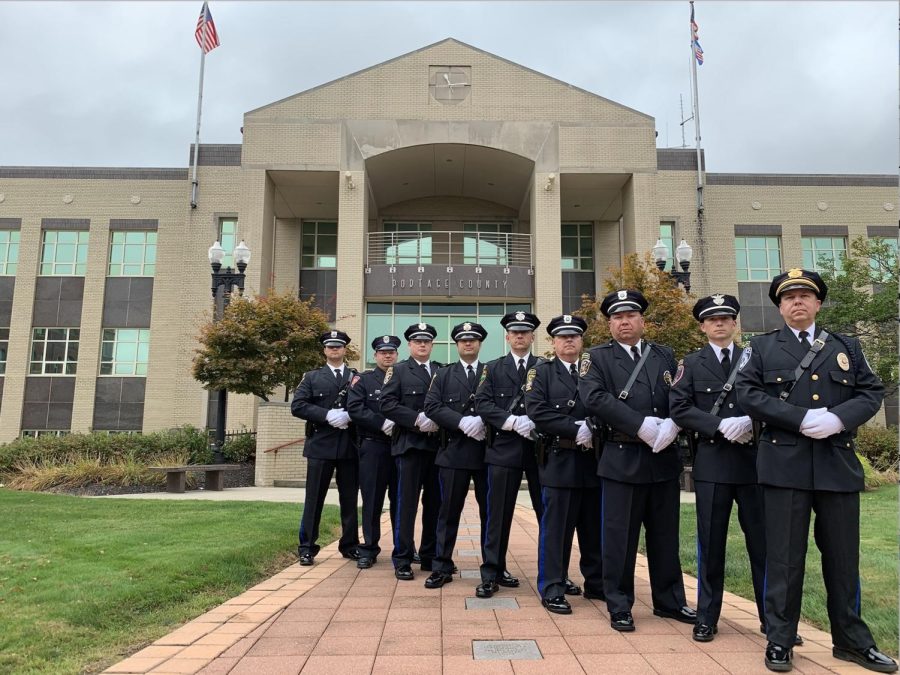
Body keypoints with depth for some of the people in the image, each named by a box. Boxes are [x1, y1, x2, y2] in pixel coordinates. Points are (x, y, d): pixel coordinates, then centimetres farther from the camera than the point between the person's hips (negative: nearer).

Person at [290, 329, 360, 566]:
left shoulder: (357, 377, 10)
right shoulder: (312, 377, 8)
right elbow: (297, 406, -4)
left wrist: (349, 416, -17)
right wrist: (327, 415, -15)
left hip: (350, 445, 1)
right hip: (321, 445, -1)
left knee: (349, 499, 9)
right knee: (314, 499, 3)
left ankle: (349, 545, 21)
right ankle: (307, 548, 12)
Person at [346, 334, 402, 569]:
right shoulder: (363, 380, 6)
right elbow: (355, 409, -7)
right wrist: (383, 423, -16)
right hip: (373, 447, -1)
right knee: (372, 500, 4)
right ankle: (369, 549, 14)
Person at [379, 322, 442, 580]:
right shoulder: (399, 371, 5)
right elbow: (386, 404, -7)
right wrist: (417, 419, -15)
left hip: (437, 444, 4)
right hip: (410, 443, -3)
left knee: (434, 503, 8)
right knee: (407, 503, -1)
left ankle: (430, 556, 20)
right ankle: (402, 560, 7)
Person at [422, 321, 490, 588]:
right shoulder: (443, 375, 10)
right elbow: (432, 406, -3)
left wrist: (483, 421, -19)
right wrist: (462, 422, -16)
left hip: (486, 451, 0)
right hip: (454, 451, 0)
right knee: (449, 511, 4)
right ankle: (442, 568, 12)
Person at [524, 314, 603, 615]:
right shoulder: (541, 372, 2)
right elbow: (537, 412, -11)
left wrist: (594, 430, -12)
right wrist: (576, 430, -17)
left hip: (592, 461, 4)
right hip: (559, 462, -4)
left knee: (594, 528, 12)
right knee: (556, 529, 0)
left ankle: (596, 584, 26)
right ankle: (552, 590, 10)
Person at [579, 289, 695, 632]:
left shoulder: (665, 355, 13)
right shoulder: (597, 357, 1)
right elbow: (595, 398, -14)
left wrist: (671, 424, -15)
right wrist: (642, 426, -19)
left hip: (664, 458, 4)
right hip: (623, 459, -4)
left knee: (665, 533, 14)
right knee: (620, 536, 3)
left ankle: (669, 601, 29)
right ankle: (619, 607, 16)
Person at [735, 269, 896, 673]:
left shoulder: (847, 347, 15)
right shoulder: (761, 348, 6)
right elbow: (748, 394, -6)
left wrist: (838, 418, -13)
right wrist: (802, 419, -16)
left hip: (839, 464, 3)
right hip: (785, 464, -3)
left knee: (843, 555, 11)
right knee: (784, 556, 2)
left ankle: (851, 640, 26)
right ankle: (779, 640, 13)